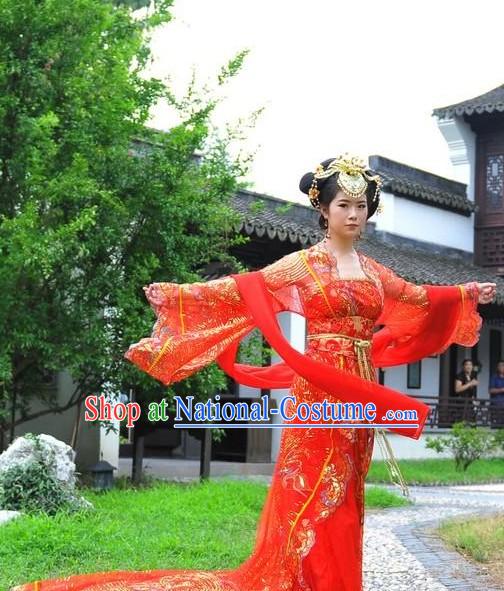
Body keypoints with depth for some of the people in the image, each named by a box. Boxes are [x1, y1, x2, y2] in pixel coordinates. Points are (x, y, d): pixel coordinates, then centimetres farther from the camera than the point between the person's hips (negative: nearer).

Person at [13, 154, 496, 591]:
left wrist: (467, 294, 36)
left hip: (359, 394, 6)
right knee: (314, 499, -6)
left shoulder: (372, 270, 14)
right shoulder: (303, 264, -2)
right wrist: (179, 294, -14)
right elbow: (241, 289, -7)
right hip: (321, 392, -6)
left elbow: (419, 298, 29)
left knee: (342, 501, 8)